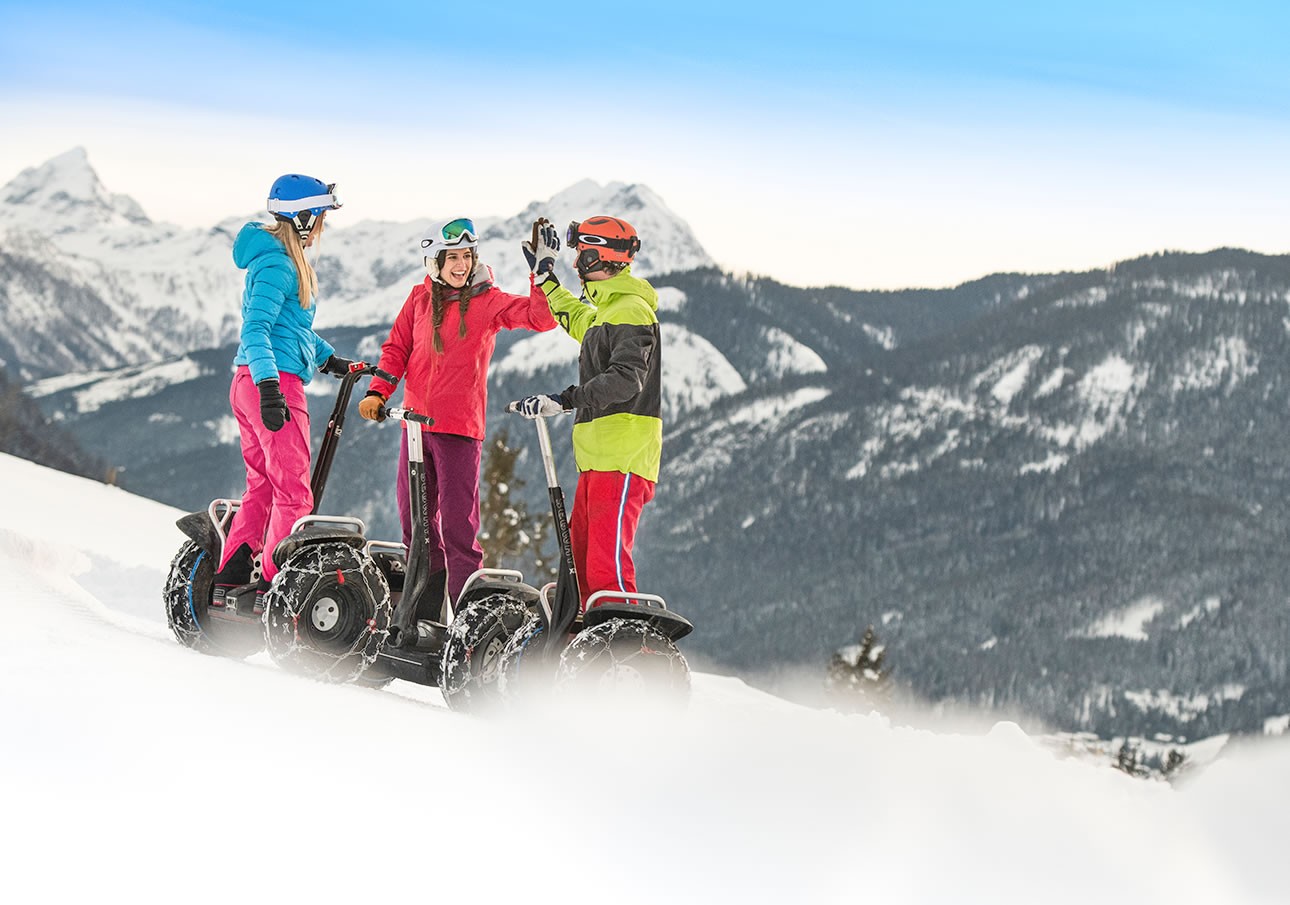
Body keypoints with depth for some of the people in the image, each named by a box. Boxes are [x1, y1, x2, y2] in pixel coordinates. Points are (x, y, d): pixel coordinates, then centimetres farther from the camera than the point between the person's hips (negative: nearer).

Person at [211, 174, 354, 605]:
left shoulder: (285, 259, 17)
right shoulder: (278, 266, -15)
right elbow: (256, 329, -24)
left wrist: (329, 359, 29)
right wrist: (269, 387, -31)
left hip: (250, 384, 10)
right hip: (274, 382, -10)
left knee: (262, 487, 14)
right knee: (294, 493, -8)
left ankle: (229, 583, 14)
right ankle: (272, 590, -8)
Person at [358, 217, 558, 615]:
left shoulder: (488, 301, -2)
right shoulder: (421, 297, 10)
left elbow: (541, 318, -12)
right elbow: (397, 348, 15)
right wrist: (377, 392, 4)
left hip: (460, 426, -5)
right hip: (416, 421, 5)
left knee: (458, 522, -8)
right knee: (415, 518, 10)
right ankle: (424, 609, 19)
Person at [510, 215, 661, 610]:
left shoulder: (631, 311, -12)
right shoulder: (606, 310, 21)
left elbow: (626, 378, -27)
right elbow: (577, 319, 46)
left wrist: (565, 399, -34)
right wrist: (545, 275, 52)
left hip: (622, 459, -11)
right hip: (597, 457, 11)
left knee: (608, 563, -17)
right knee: (580, 559, 13)